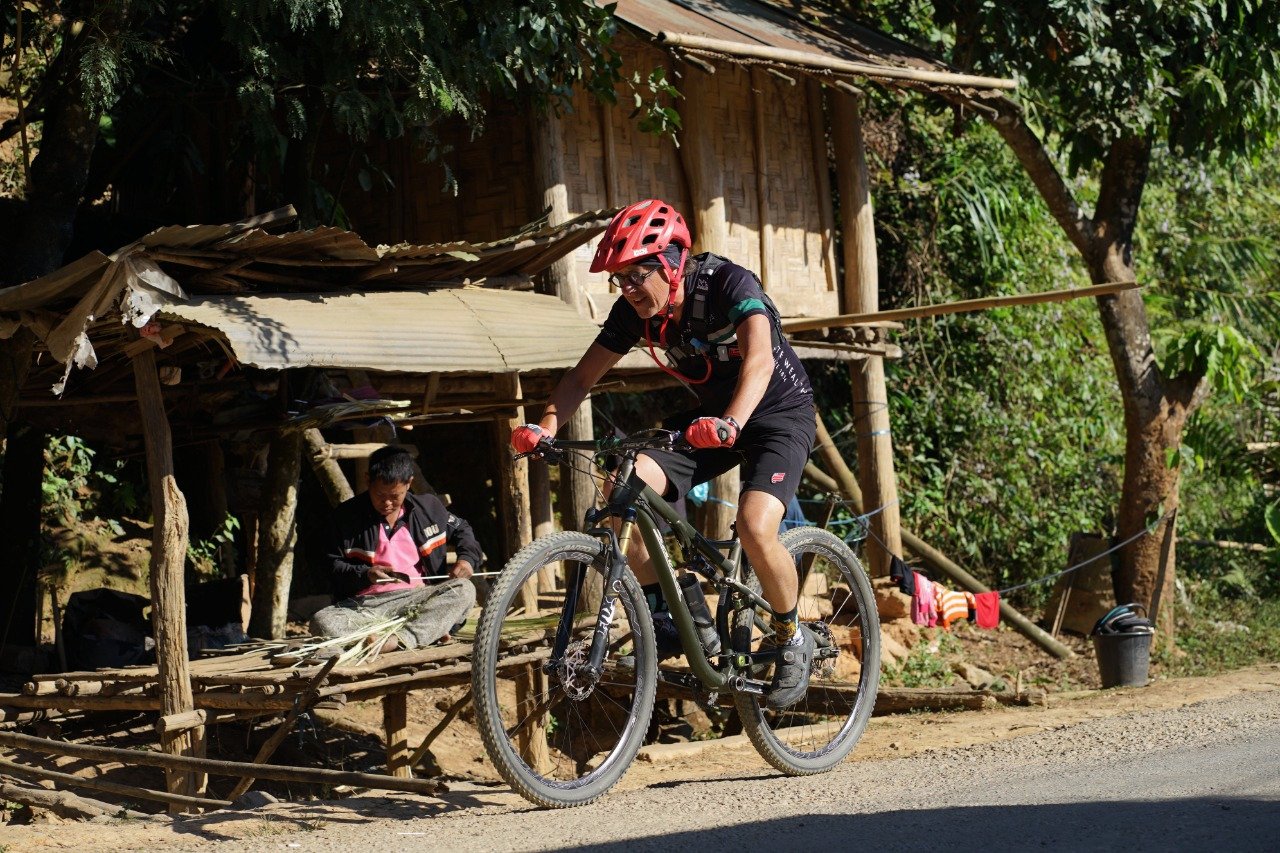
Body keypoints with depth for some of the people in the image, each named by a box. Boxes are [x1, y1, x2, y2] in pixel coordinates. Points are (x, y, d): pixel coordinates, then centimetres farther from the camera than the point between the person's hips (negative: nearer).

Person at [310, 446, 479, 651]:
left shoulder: (428, 507, 10)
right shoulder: (347, 516, 4)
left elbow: (461, 530, 25)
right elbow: (334, 567, 4)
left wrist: (467, 558, 3)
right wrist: (365, 574, -15)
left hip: (418, 599, 2)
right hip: (365, 605, -1)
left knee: (464, 589, -26)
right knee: (322, 622, -32)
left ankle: (400, 639, -45)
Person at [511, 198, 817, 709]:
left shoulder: (729, 284, -28)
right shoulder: (635, 311, -11)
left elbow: (760, 359, -43)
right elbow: (583, 377, -8)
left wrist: (730, 424, -62)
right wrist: (544, 428, -27)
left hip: (779, 413, -6)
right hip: (711, 417, 6)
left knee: (755, 527, -29)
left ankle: (792, 641, -2)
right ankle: (663, 614, -2)